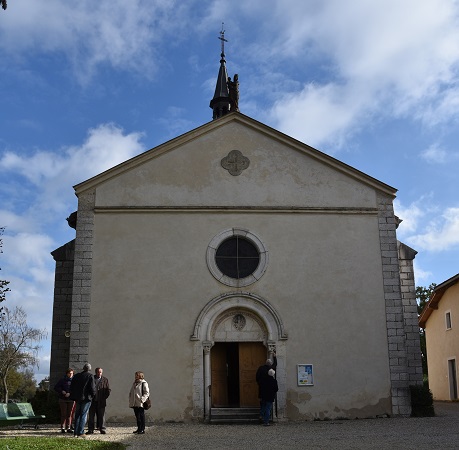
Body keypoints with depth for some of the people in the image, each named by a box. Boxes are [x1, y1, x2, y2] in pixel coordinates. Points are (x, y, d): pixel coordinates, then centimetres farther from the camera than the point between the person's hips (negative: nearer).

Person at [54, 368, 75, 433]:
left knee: (69, 414, 4)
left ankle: (68, 428, 11)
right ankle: (62, 428, 5)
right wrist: (62, 391, -11)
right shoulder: (62, 380, 3)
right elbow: (56, 387, 3)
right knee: (63, 414, 0)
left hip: (71, 399, 1)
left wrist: (70, 393, -21)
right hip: (63, 399, -1)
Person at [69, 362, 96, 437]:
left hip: (77, 398, 5)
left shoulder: (76, 376, 10)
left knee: (77, 415, 12)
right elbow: (92, 387, -12)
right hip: (86, 398, -5)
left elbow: (71, 387, 11)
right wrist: (93, 395, 5)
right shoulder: (90, 376, -6)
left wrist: (73, 397, 17)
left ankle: (75, 432, 10)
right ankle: (80, 432, -5)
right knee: (83, 415, 0)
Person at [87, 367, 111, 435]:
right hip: (92, 401, 0)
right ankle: (90, 430, 7)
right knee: (91, 416, 2)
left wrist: (104, 398, -2)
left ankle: (102, 429, 8)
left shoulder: (105, 380, 7)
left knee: (101, 416, 2)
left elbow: (108, 390, 7)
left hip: (101, 401, 0)